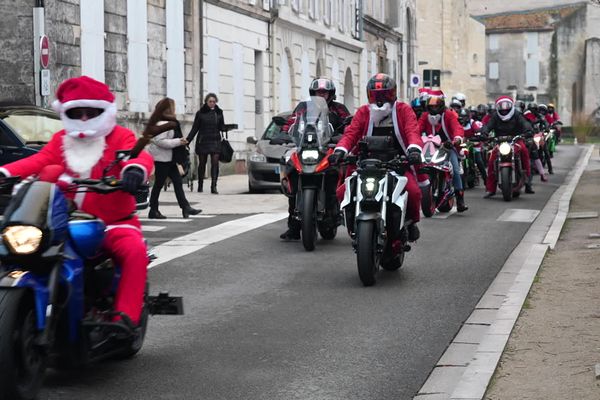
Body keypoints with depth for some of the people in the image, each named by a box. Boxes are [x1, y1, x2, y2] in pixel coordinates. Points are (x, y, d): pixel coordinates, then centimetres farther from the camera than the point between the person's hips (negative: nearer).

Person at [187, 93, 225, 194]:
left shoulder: (219, 113, 7)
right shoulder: (200, 113, 1)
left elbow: (221, 127, 11)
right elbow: (195, 129, 4)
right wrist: (187, 140, -1)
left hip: (215, 141, 1)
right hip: (203, 141, -1)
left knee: (215, 163, -10)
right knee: (202, 163, 7)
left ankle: (213, 187, -12)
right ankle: (200, 186, 19)